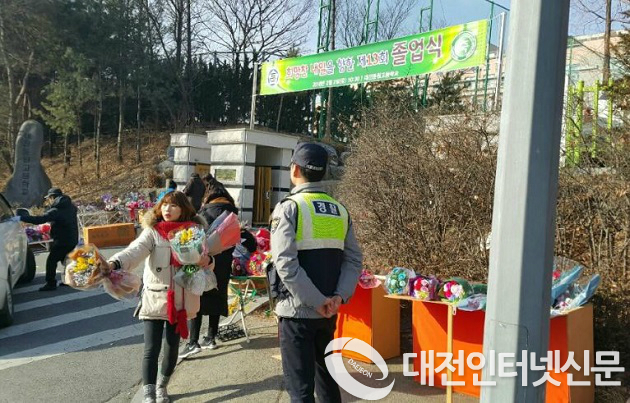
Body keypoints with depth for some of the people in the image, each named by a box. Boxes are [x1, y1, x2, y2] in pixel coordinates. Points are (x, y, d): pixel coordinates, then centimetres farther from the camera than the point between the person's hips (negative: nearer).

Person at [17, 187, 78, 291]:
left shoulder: (56, 210, -18)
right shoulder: (71, 206, 8)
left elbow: (40, 219, -26)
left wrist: (22, 218, -23)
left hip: (62, 241, -9)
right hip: (72, 239, 9)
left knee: (51, 261, -2)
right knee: (66, 259, 22)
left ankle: (51, 283, 0)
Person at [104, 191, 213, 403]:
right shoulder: (153, 231, -6)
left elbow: (206, 261, 4)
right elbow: (135, 250, -22)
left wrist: (207, 261, -20)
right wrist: (114, 263, -41)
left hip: (180, 300, 3)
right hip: (155, 298, -2)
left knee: (172, 347, 15)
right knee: (151, 349, -4)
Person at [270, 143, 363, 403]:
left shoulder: (289, 208, -10)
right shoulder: (340, 211, 7)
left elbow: (286, 264, -20)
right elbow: (354, 260, 1)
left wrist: (317, 301, -16)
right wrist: (339, 296, -6)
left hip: (297, 311, -5)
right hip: (328, 312, 6)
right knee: (326, 375, 22)